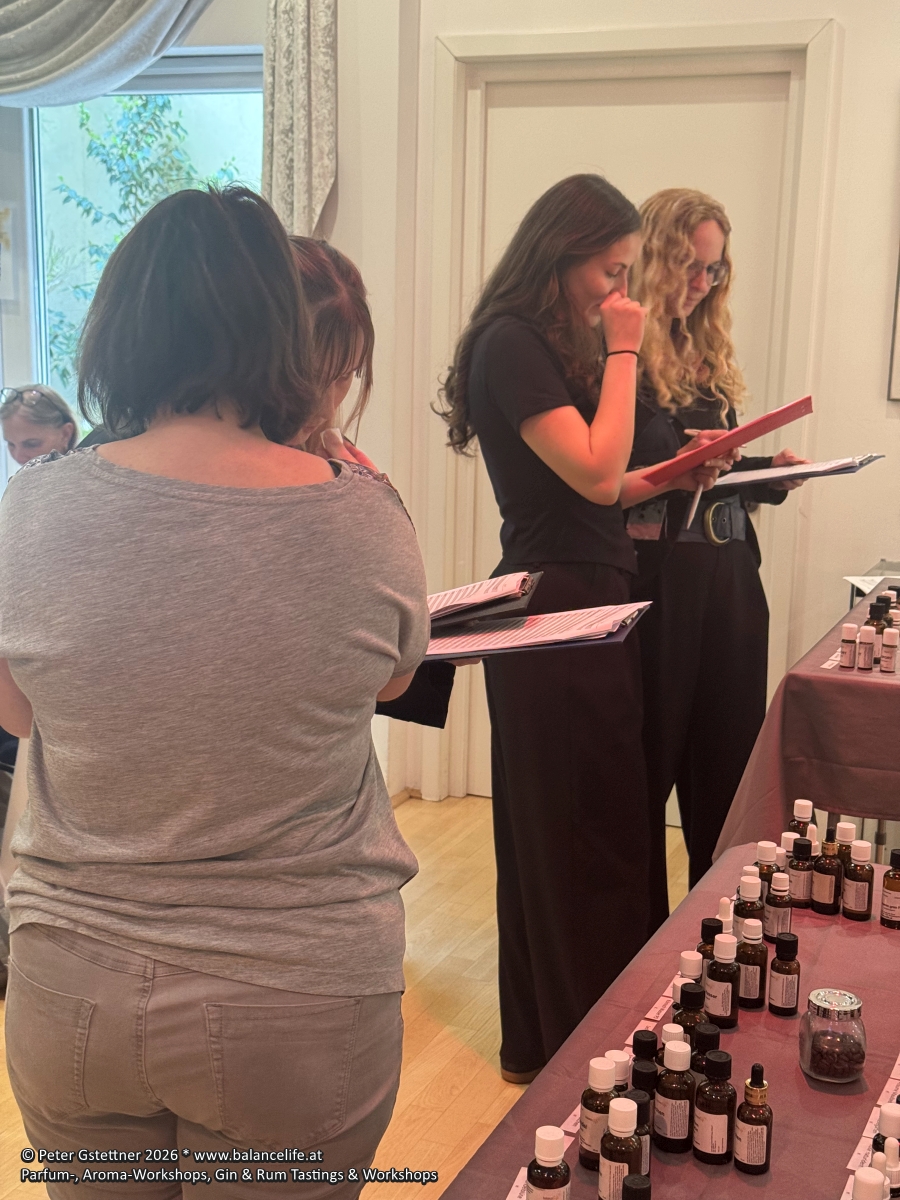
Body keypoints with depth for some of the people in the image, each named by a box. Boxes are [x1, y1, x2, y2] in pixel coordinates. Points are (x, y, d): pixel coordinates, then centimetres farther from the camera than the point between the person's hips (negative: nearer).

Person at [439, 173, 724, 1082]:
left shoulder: (555, 344, 15)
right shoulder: (511, 344, -13)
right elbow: (592, 472, -20)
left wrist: (667, 478, 4)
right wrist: (622, 353, -13)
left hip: (580, 605, 10)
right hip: (553, 610, -10)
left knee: (553, 835, 16)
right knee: (586, 836, -2)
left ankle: (543, 1040, 30)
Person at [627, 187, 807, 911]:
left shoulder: (710, 352, 17)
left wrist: (771, 471, 1)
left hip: (727, 575, 7)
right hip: (655, 572, -7)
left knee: (728, 753, 12)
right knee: (652, 750, 3)